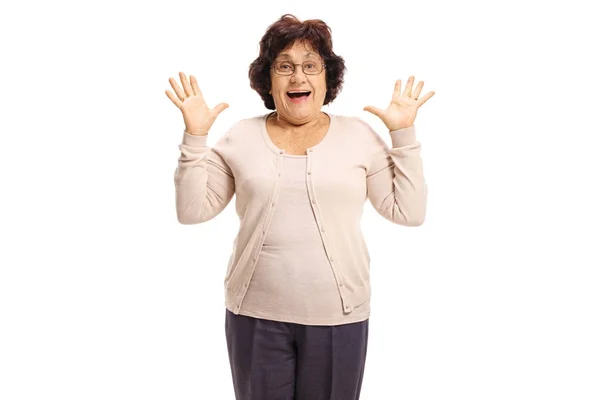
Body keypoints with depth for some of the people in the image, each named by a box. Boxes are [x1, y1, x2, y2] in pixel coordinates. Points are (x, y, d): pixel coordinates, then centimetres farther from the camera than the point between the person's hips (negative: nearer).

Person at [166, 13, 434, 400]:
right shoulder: (241, 136, 2)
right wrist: (195, 136, -8)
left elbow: (409, 211, -2)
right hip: (256, 314, 1)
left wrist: (404, 134, -6)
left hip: (338, 315, 0)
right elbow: (191, 210, 0)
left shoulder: (359, 134, 1)